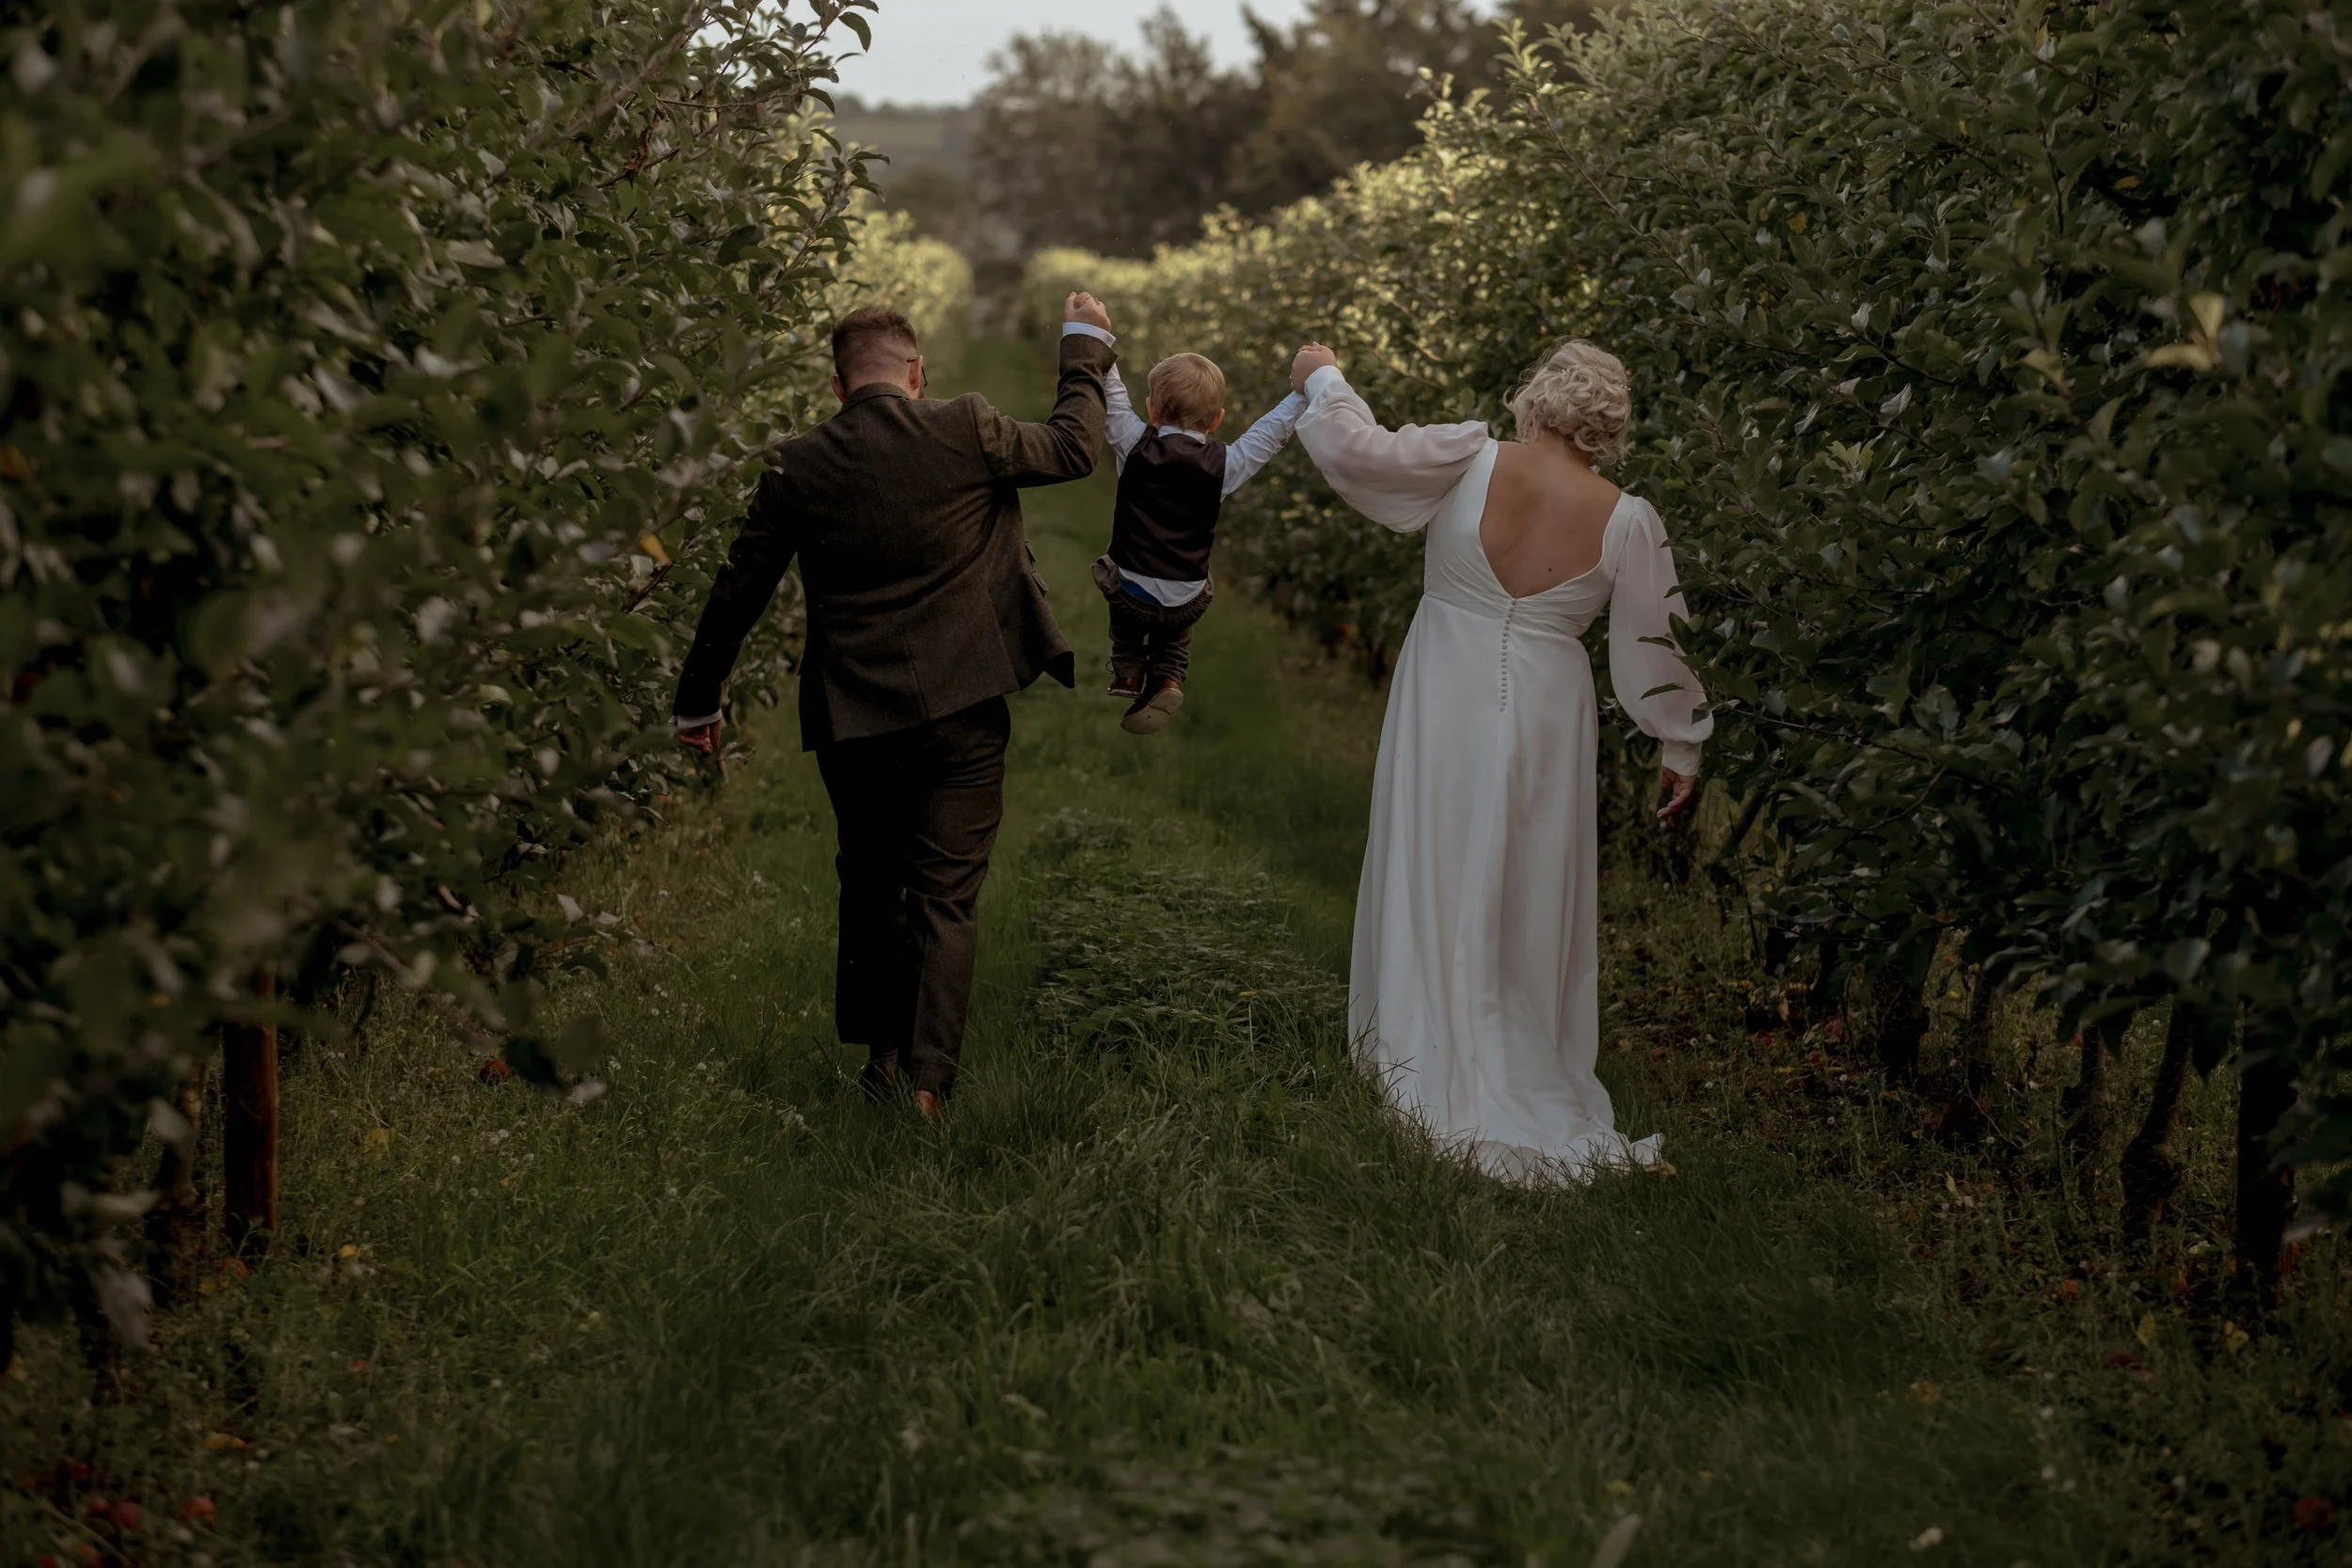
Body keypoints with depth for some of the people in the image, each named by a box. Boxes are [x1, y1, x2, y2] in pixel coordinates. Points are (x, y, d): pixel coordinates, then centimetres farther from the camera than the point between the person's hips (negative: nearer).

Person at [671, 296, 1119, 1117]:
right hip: (959, 712, -2)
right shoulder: (966, 432, -7)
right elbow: (1073, 448, 9)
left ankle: (879, 1056, 27)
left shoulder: (797, 469, -2)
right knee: (945, 899, 2)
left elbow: (736, 592, 6)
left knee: (870, 887, 20)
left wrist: (697, 702, 18)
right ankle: (926, 1084, -6)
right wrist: (1087, 348, 25)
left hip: (852, 719, 2)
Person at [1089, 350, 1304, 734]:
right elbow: (1271, 432, 2)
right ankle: (1167, 679, 11)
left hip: (1131, 591, 0)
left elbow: (1111, 395, -1)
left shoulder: (1135, 444, -8)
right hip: (1187, 601, 1)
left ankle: (1127, 672, 28)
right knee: (1174, 632, 32)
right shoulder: (1224, 464, -6)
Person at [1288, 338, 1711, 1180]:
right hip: (1543, 717, 0)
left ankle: (1440, 1071, 21)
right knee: (1527, 903, 11)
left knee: (1438, 884, 12)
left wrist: (1322, 377, 5)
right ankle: (1524, 1074, 19)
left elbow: (1356, 449, -15)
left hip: (1442, 704, 0)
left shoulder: (1472, 463, -14)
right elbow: (1653, 647, -2)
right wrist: (1681, 746, 10)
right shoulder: (1628, 521, -9)